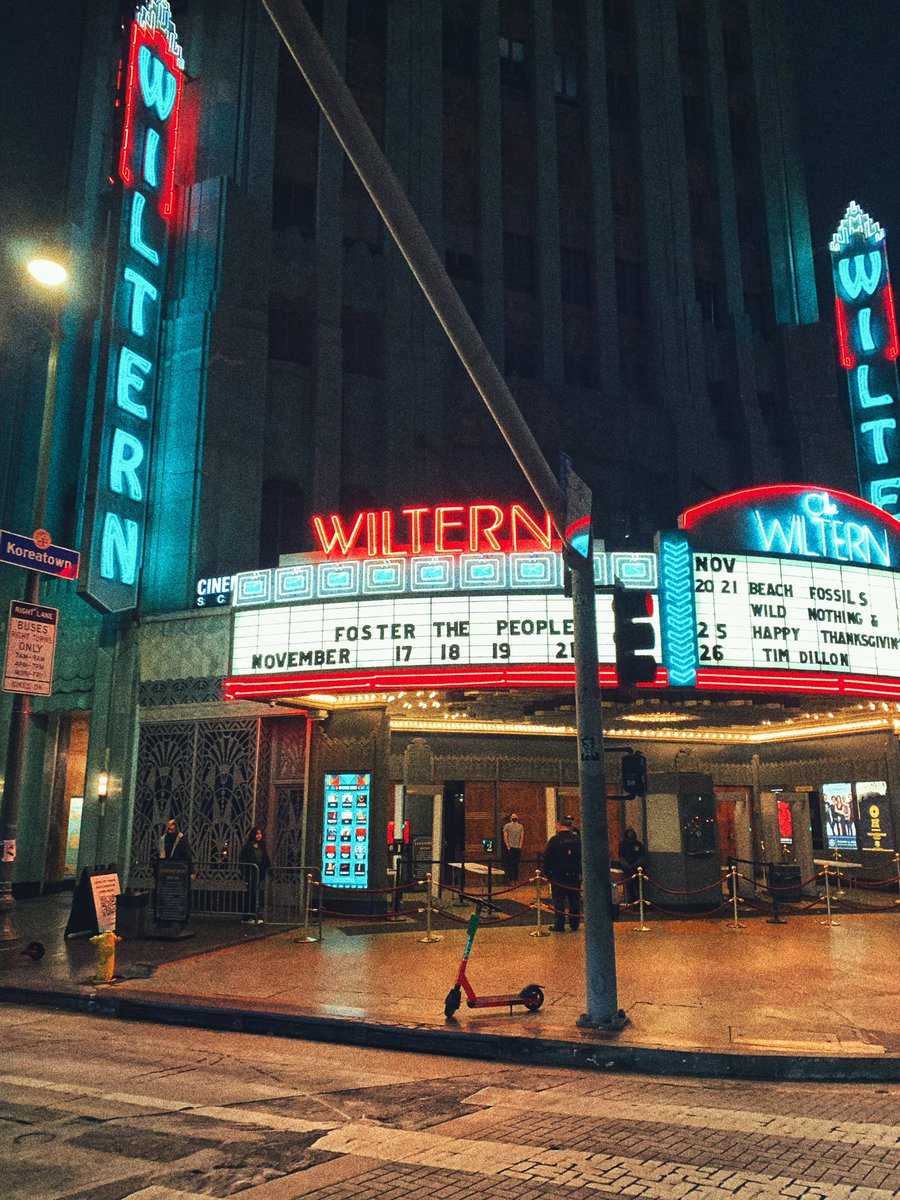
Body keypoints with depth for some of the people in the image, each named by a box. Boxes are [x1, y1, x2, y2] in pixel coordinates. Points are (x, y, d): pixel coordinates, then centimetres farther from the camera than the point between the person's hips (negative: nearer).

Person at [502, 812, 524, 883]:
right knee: (510, 864, -4)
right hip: (510, 848, -3)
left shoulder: (521, 826, 11)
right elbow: (505, 837, -3)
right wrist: (508, 847, -9)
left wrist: (520, 846, 0)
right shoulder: (507, 826, 1)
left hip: (518, 848, 3)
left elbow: (522, 837, 10)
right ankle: (511, 879, 0)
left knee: (517, 864, 4)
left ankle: (516, 879, 10)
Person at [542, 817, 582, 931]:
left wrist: (547, 873, 3)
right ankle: (574, 925, 15)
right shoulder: (577, 840, 1)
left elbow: (547, 858, -6)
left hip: (558, 876, -3)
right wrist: (581, 872, 13)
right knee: (574, 901, 11)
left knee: (559, 901, 2)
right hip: (574, 876, 3)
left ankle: (559, 926, 2)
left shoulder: (554, 840, -8)